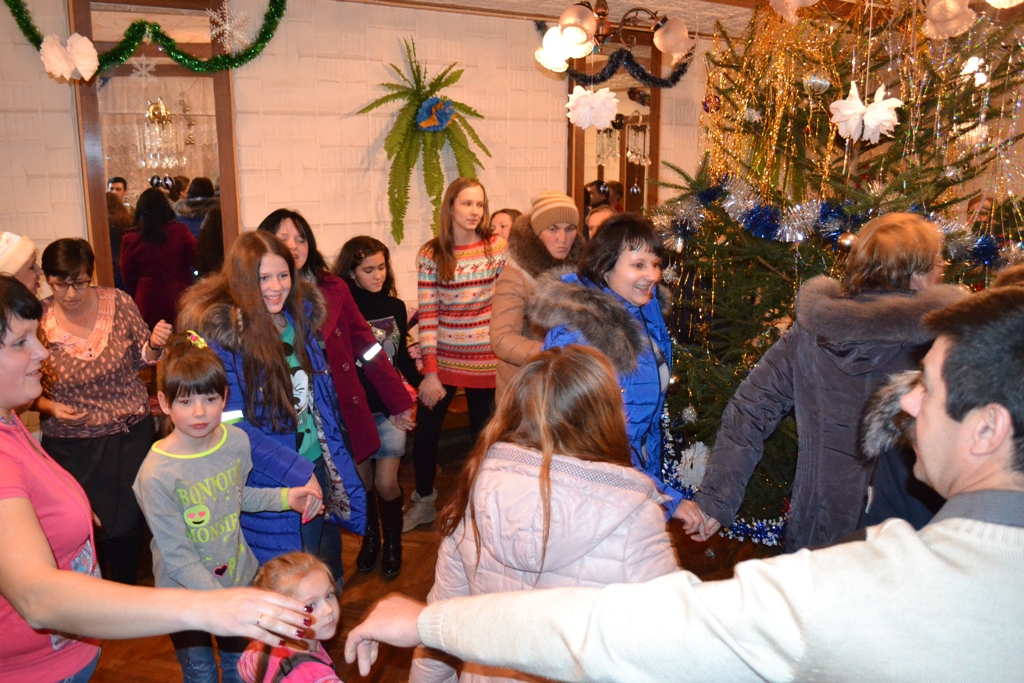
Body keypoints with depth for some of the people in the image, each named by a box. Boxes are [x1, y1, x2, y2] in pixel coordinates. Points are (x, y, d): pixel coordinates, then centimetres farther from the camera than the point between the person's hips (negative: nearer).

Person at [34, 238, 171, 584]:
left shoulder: (117, 302, -5)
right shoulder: (36, 322, -8)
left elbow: (142, 358, 7)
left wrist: (154, 344, -14)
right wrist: (50, 407, -16)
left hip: (131, 435, 1)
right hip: (71, 445, -1)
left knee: (129, 523, 9)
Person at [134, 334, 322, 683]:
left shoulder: (237, 441, -13)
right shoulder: (156, 474, -28)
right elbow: (177, 558, -23)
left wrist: (286, 497, -6)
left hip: (239, 576, 4)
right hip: (185, 591, -4)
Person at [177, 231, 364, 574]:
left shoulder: (300, 316, 2)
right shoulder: (221, 332, -16)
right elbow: (232, 423, -19)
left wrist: (335, 458, 9)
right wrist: (298, 473, -21)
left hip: (319, 465, 6)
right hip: (267, 481, -5)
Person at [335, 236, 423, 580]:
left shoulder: (395, 306, 3)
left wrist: (420, 381, 12)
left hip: (388, 408, 2)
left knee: (386, 484, 0)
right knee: (363, 482, 13)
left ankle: (392, 544, 23)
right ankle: (370, 538, 36)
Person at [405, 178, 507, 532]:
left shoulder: (497, 247, -3)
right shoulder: (430, 254, -4)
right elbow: (427, 314, -7)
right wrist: (430, 372, -11)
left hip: (485, 357, 0)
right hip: (444, 357, 1)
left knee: (483, 435, 11)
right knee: (424, 432, 6)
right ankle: (424, 500, 31)